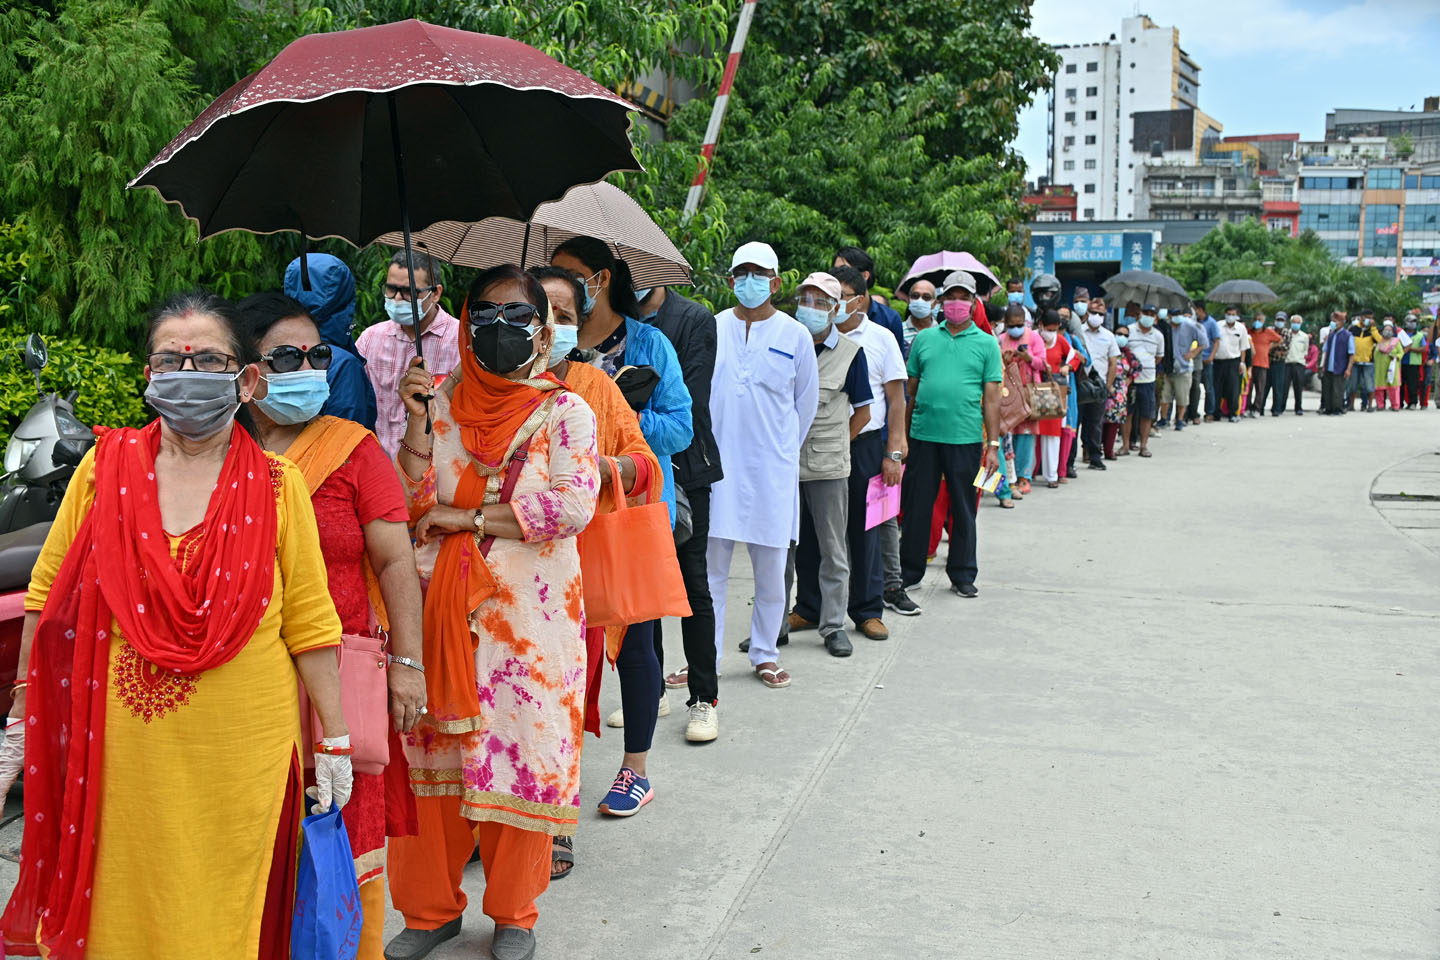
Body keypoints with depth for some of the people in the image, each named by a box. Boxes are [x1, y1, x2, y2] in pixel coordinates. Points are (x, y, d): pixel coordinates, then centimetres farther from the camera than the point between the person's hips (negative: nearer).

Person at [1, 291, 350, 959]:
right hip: (123, 747, 1)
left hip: (244, 750, -1)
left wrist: (333, 741, 0)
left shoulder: (277, 486, -3)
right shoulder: (105, 466, 0)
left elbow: (308, 622, -2)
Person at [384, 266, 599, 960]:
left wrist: (466, 519, -12)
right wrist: (416, 420, -9)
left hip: (528, 611, -2)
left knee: (523, 751, 2)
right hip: (444, 608, 3)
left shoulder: (565, 412, 0)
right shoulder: (444, 402, 8)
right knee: (433, 753, 6)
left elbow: (573, 507, -14)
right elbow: (415, 505, 1)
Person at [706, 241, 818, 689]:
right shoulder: (711, 329, 5)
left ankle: (765, 655, 20)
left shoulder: (794, 336, 3)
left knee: (771, 567, 5)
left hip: (772, 468, 0)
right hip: (717, 464, 0)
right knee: (711, 564, 1)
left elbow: (805, 402, 12)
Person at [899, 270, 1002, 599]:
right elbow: (910, 389, 12)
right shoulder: (924, 339, 10)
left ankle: (962, 575, 20)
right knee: (916, 506, 6)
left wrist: (993, 445, -2)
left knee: (963, 510, 8)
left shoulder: (986, 344, 6)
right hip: (923, 436, 1)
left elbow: (992, 397, 3)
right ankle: (908, 571, 18)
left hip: (966, 439, -1)